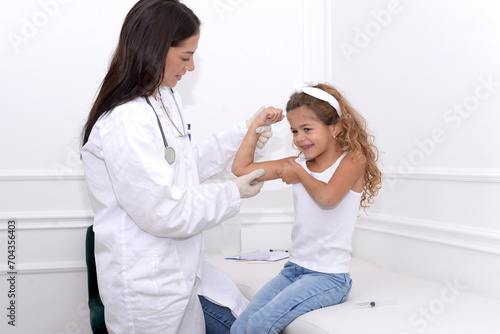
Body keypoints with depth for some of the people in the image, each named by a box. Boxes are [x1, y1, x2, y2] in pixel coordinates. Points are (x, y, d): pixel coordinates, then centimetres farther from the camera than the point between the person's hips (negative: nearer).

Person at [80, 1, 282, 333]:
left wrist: (245, 133, 14)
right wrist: (233, 193, -12)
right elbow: (166, 212, -24)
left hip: (186, 266, 9)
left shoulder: (166, 100, 5)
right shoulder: (125, 124, -25)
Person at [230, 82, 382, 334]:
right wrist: (256, 125, 6)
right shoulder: (297, 164, 8)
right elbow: (241, 168, 8)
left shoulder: (353, 160, -7)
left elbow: (327, 196, -25)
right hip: (294, 269, 6)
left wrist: (300, 173, -8)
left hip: (329, 277, -6)